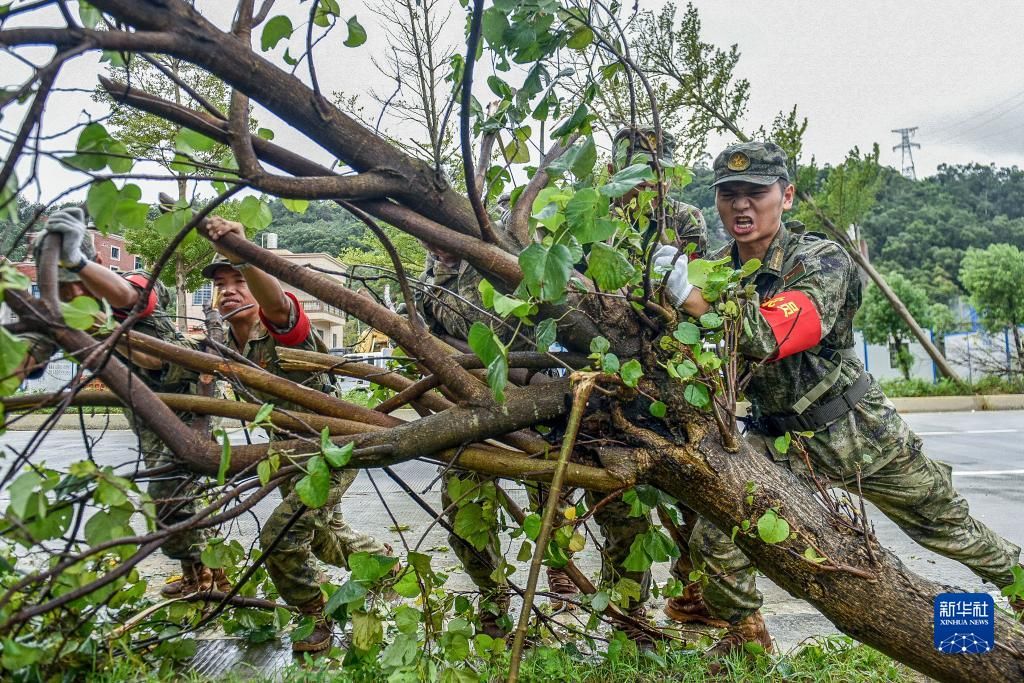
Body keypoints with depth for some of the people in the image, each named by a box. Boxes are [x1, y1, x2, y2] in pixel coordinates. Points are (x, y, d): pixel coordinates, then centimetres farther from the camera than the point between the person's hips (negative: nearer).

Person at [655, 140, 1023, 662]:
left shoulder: (822, 261, -18)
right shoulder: (712, 270, -4)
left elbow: (776, 335, -38)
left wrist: (703, 303, -54)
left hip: (857, 432, -2)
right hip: (775, 439, 3)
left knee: (949, 527, 17)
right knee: (711, 539, -9)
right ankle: (746, 634, 18)